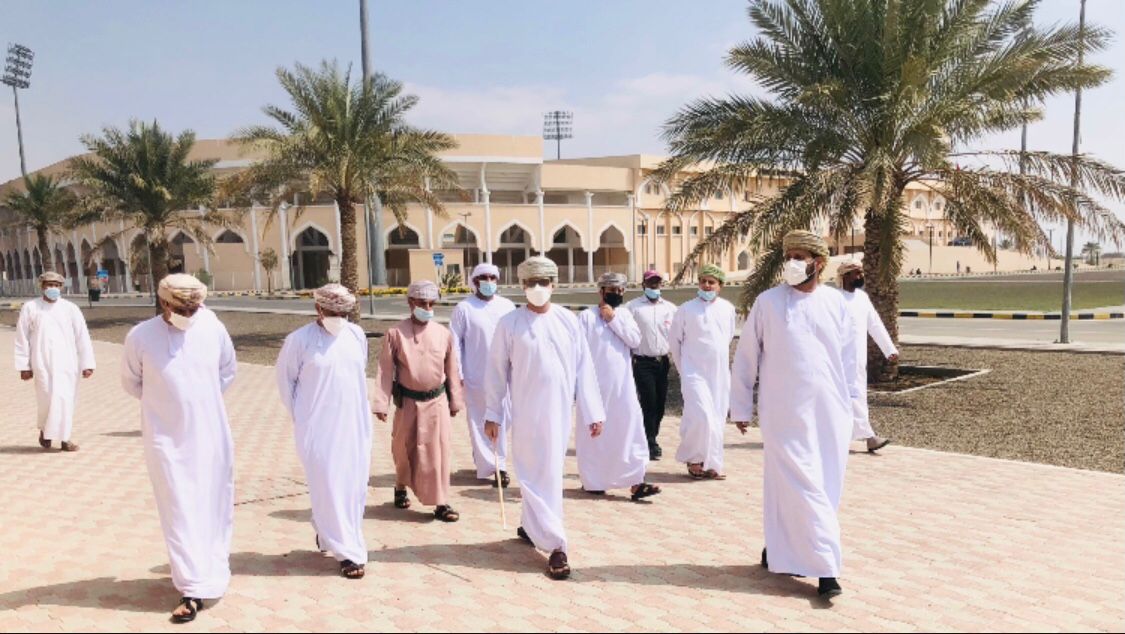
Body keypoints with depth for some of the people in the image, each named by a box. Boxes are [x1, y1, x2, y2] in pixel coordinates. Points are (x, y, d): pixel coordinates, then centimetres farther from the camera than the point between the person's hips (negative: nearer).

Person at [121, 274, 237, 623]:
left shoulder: (213, 328, -5)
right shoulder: (141, 336, -11)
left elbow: (228, 370, 11)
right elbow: (131, 382, 5)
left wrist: (203, 399, 8)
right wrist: (162, 402, 8)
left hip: (211, 436, 2)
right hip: (167, 439, -2)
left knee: (214, 505, 13)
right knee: (180, 512, -1)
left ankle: (213, 570, 33)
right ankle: (193, 589, 4)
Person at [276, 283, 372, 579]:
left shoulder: (357, 335, 2)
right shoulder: (299, 340, -11)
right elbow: (285, 380, 0)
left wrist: (353, 406, 13)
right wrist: (300, 415, 1)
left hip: (355, 425, 5)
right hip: (319, 429, -5)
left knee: (355, 486, 12)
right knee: (329, 487, 0)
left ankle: (327, 533, 35)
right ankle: (348, 551, 10)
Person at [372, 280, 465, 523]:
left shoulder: (444, 334, -1)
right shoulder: (396, 333, -8)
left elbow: (451, 369, 8)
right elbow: (385, 370, -6)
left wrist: (455, 401, 12)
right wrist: (381, 404, -9)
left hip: (437, 401, 1)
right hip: (407, 402, -1)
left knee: (438, 451, -1)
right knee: (404, 449, 13)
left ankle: (441, 503, 6)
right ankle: (401, 488, 40)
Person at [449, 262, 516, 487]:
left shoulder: (507, 306, 5)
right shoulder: (464, 308, -2)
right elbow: (455, 342, -2)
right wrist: (456, 374, -6)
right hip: (475, 376, -2)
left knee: (502, 420, 5)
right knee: (480, 422, 4)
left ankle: (498, 464, 19)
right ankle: (489, 465, 14)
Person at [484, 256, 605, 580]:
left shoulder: (568, 320, 1)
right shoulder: (509, 323, -5)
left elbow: (583, 368, 2)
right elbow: (497, 371, 0)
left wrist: (592, 412, 0)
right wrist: (492, 414, 1)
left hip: (560, 411, 3)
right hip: (527, 412, -3)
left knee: (548, 471, 15)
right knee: (539, 475, -1)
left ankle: (530, 525, 36)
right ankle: (555, 545, 5)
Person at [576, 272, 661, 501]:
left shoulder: (624, 314, 11)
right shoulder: (587, 316, -4)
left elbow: (635, 340, -2)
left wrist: (613, 318, -9)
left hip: (622, 385, 4)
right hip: (596, 385, -4)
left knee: (630, 431, -2)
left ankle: (635, 483, -2)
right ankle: (591, 481, 21)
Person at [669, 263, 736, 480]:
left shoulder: (728, 309, 5)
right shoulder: (686, 309, -6)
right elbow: (674, 341, 3)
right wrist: (683, 368, 6)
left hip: (720, 373, 4)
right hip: (695, 372, -4)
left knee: (717, 419, 7)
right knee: (701, 416, -16)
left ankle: (711, 463, 20)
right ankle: (694, 459, 4)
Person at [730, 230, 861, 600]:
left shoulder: (836, 304, 4)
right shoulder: (768, 302, -4)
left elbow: (848, 357, 12)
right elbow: (746, 357, 1)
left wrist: (850, 400, 11)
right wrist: (741, 406, 3)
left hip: (831, 411, 4)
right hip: (785, 411, -3)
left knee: (827, 486, 9)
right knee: (803, 486, -5)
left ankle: (783, 548, 26)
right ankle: (825, 567, 2)